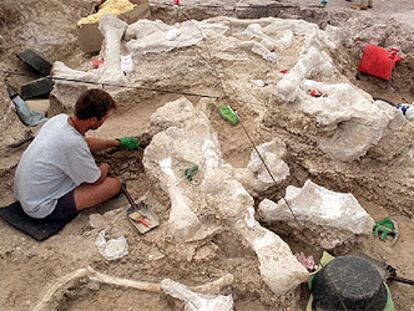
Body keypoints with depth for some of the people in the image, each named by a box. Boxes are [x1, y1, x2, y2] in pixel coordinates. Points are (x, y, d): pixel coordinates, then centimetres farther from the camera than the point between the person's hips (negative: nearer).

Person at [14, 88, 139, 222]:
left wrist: (117, 143, 21)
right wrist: (104, 168, 9)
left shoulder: (60, 118, -7)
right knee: (113, 185, -14)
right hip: (42, 209, -9)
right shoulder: (73, 143, -31)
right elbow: (97, 180, -13)